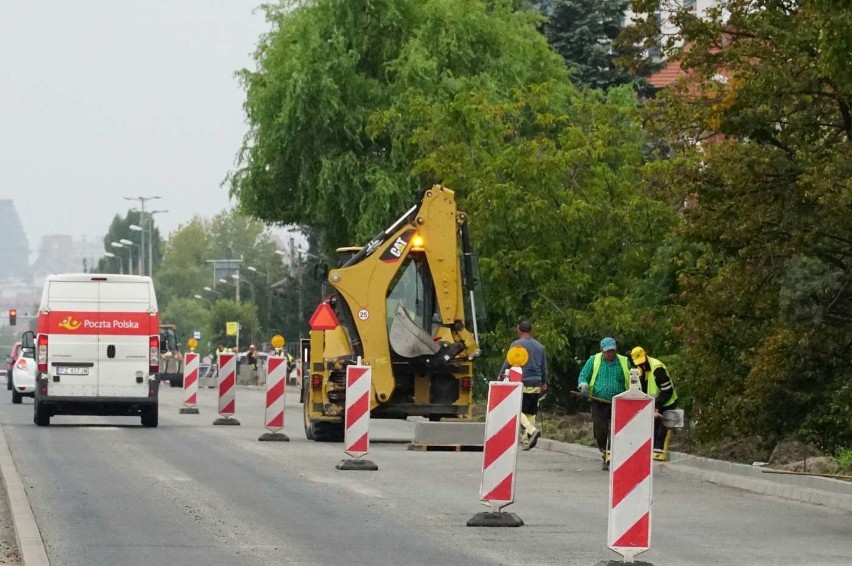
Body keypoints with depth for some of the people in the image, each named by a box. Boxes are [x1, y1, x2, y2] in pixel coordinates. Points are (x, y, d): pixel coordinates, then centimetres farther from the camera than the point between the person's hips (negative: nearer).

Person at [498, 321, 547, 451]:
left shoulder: (516, 345, -3)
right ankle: (526, 440, 7)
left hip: (522, 383, -5)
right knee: (531, 412, 9)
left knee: (518, 410, -5)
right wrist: (544, 383, 31)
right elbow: (544, 366, 20)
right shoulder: (540, 346, 14)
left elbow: (508, 362, -2)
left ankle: (532, 430, -26)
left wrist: (501, 375, 15)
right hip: (536, 384, 6)